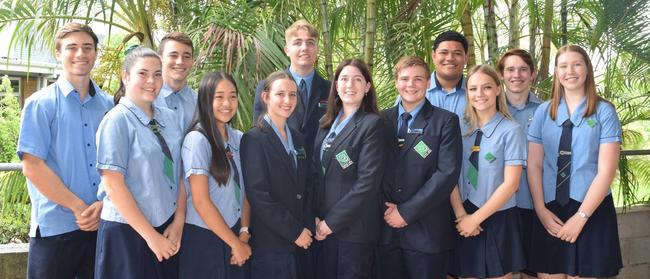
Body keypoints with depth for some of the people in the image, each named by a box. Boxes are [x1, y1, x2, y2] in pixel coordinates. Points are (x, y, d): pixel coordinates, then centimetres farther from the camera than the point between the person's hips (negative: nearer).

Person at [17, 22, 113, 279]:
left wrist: (102, 204, -7)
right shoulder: (40, 103, -3)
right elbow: (32, 168, -9)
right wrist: (78, 207, -10)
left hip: (102, 224, 4)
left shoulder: (108, 104, 8)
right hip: (56, 227, -4)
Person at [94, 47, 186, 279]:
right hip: (127, 232, -5)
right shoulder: (117, 120, -11)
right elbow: (113, 185, -15)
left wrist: (178, 223, -3)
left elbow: (178, 174, 7)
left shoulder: (170, 118, 6)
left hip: (168, 231, 5)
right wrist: (150, 235, -14)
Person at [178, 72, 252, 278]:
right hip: (204, 240, -6)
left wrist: (244, 233, -4)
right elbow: (201, 202, -16)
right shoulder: (197, 140, -13)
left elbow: (244, 190, 8)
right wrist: (235, 243, -10)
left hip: (236, 235, 6)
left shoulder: (238, 138, 5)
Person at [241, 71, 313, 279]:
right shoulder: (254, 139, -10)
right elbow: (258, 196, -16)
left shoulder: (297, 138, 12)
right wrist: (294, 231, -13)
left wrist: (307, 228, 0)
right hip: (269, 244, -6)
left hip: (299, 242, 6)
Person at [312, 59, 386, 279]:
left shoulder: (372, 124, -9)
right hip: (323, 226, 6)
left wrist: (332, 222, -14)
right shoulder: (327, 123, 11)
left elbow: (368, 181, -16)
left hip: (354, 228, -6)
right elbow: (316, 173, 10)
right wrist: (315, 216, -3)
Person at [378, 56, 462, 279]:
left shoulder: (445, 121, -1)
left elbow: (448, 173, -10)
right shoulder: (382, 120, 10)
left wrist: (407, 211, -12)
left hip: (427, 230, -3)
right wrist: (387, 208, -6)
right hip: (386, 228, 3)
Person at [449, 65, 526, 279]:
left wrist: (476, 218, -11)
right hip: (465, 222, 4)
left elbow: (510, 183, -12)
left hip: (498, 221, -3)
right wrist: (461, 215, -11)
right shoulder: (461, 130, 4)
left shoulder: (511, 130, -8)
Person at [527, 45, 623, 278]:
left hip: (592, 210, -2)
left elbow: (606, 171, -9)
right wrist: (541, 209, -7)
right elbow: (534, 164, 2)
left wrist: (580, 216, -12)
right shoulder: (543, 112, 5)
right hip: (549, 211, 2)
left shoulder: (604, 112, -3)